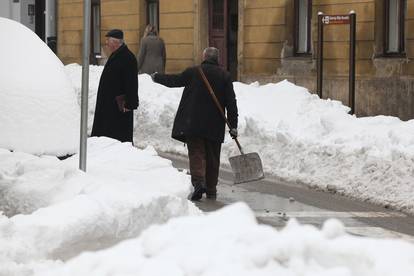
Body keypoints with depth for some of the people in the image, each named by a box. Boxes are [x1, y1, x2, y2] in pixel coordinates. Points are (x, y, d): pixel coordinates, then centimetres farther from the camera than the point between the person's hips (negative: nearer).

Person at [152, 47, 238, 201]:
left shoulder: (193, 72, -2)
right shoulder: (224, 76, 3)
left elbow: (174, 80, 12)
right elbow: (231, 103, 0)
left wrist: (156, 77, 29)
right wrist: (233, 126, 3)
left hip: (193, 123, -2)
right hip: (215, 126, 2)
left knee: (196, 153, -2)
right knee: (212, 157, 11)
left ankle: (199, 181, -25)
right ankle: (211, 190, 14)